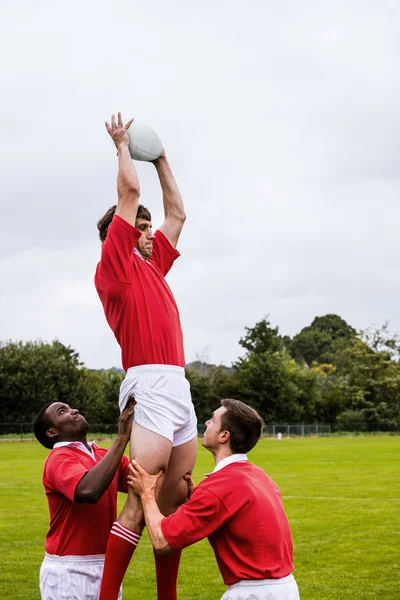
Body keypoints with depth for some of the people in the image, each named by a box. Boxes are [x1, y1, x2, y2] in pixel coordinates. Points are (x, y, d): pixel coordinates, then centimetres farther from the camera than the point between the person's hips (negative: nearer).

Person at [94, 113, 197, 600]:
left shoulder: (152, 265, 23)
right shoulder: (116, 265, 1)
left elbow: (177, 212, 33)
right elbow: (129, 192, -1)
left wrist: (161, 160, 34)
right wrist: (123, 145, 12)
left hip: (179, 389, 8)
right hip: (151, 387, -8)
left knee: (176, 503, 7)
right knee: (140, 505, -13)